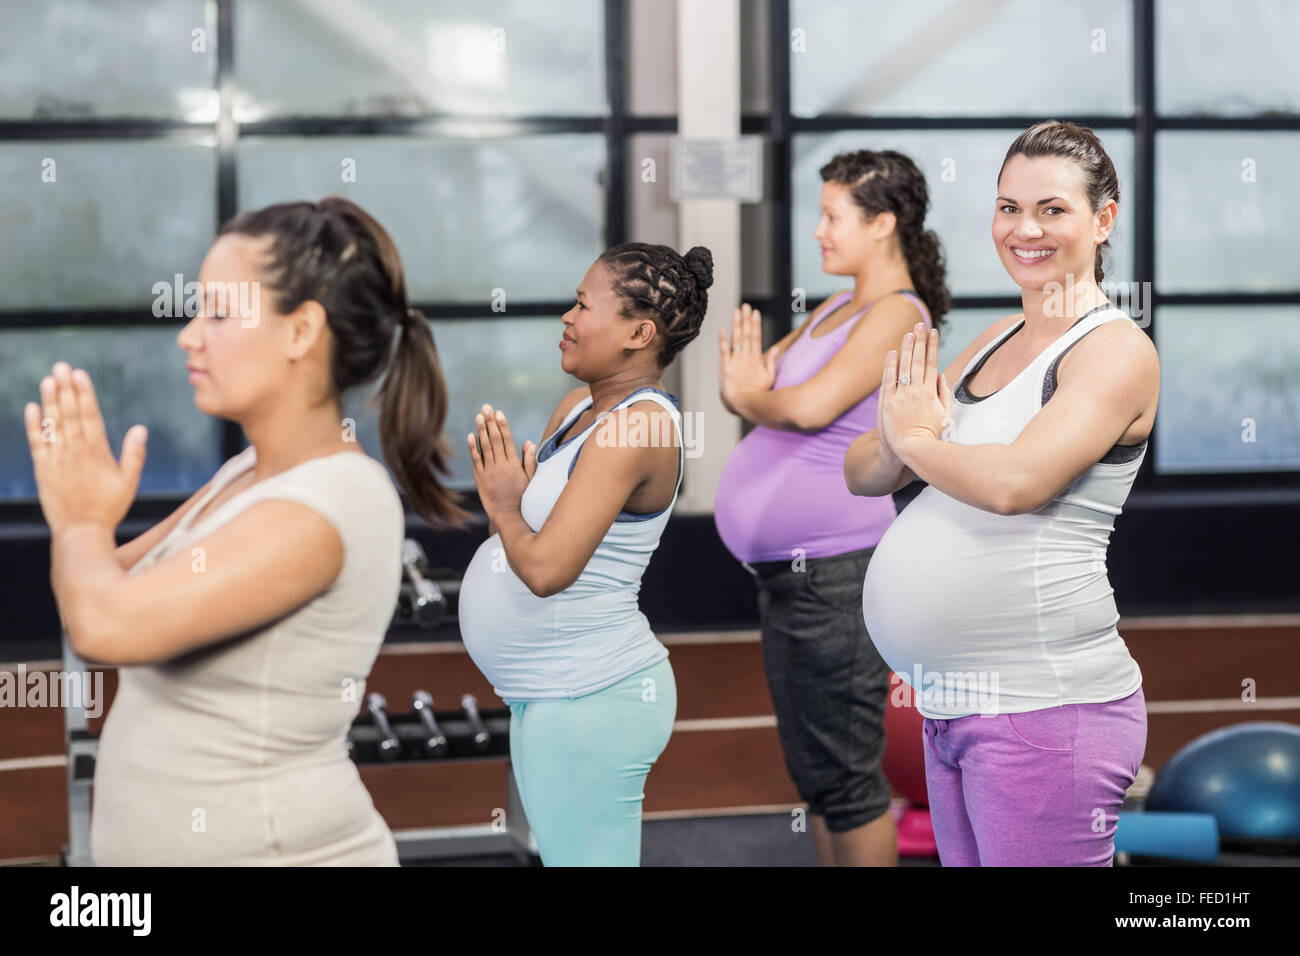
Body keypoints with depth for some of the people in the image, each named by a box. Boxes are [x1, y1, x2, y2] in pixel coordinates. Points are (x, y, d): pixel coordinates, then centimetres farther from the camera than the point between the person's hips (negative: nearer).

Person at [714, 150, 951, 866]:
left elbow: (812, 406, -24)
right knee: (813, 771, 15)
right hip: (788, 570, 9)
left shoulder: (897, 315, -13)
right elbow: (744, 381, 16)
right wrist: (747, 388, -7)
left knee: (844, 775, -3)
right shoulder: (837, 309, 15)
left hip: (835, 569, -9)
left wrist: (751, 396, -4)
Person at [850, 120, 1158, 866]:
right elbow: (862, 474, 16)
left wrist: (914, 439, -5)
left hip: (1047, 711, -8)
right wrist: (897, 438, -7)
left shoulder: (1118, 349, -9)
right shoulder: (994, 342, 15)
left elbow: (1014, 481, -23)